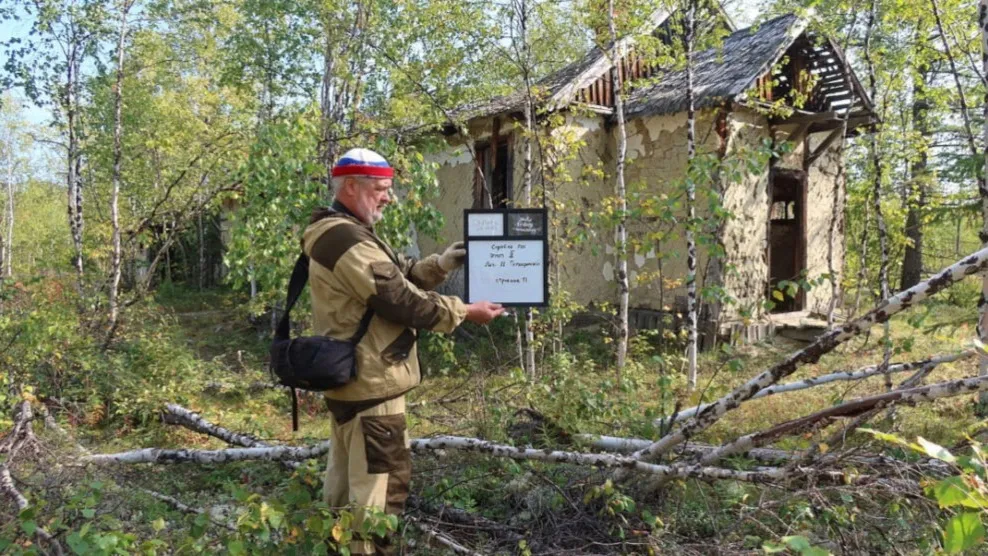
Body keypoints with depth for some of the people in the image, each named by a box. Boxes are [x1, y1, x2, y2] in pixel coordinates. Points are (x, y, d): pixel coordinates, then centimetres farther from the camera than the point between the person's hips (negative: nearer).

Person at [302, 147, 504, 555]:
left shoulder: (341, 234, 14)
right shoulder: (348, 241, -21)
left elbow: (399, 275, 13)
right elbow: (401, 300, -24)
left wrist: (442, 264, -3)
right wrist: (466, 312, -15)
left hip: (349, 376, 11)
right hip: (369, 380, -11)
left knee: (348, 470, 21)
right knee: (383, 475, -2)